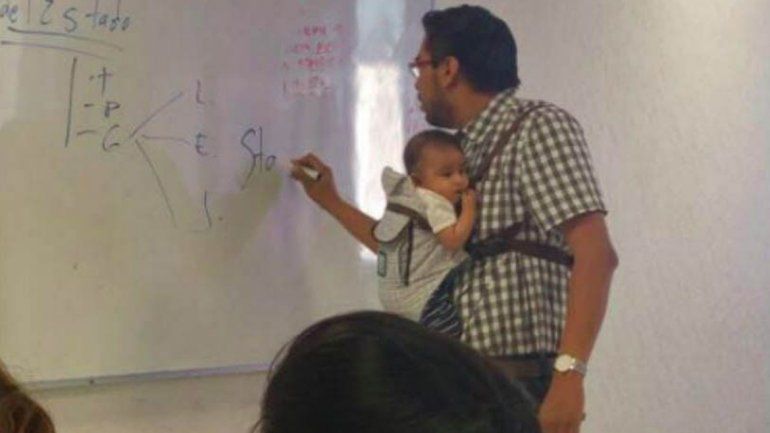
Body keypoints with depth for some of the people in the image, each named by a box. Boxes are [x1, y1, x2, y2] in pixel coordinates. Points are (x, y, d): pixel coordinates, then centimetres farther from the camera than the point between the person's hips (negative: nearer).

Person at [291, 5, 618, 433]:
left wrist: (569, 371, -28)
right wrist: (330, 200, 32)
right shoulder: (466, 153, 17)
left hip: (519, 386, -8)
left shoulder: (537, 126, -8)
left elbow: (596, 254, -19)